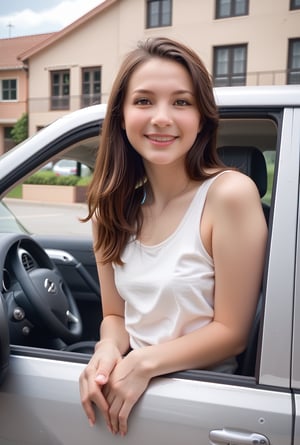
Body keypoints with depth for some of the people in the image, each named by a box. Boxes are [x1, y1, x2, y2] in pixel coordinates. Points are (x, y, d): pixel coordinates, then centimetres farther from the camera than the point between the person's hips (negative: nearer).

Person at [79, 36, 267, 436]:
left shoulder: (230, 194, -16)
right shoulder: (112, 208, 0)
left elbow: (232, 331, -12)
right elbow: (115, 315, 7)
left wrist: (144, 363, -19)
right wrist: (108, 352, -13)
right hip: (129, 386, 4)